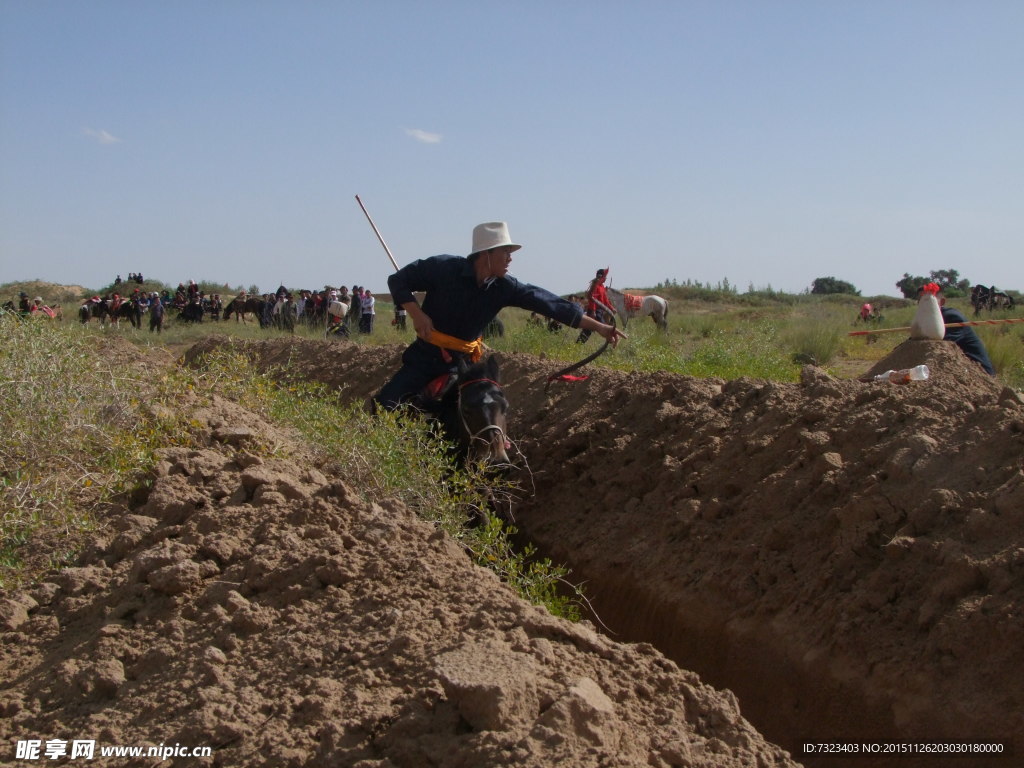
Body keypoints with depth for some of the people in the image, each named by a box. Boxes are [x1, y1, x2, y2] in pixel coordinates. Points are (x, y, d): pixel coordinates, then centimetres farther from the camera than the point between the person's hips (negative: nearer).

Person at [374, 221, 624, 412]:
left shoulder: (505, 288, -7)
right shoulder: (443, 268, -16)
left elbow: (549, 304, -10)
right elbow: (398, 280, -7)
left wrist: (598, 327, -12)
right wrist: (417, 314, -22)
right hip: (425, 356, -3)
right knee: (384, 407, -11)